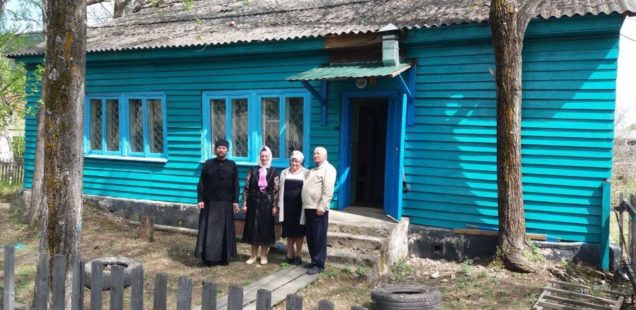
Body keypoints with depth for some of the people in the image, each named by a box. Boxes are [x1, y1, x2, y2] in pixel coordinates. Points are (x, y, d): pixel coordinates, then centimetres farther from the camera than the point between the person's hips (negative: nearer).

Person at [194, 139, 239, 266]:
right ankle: (208, 257, 9)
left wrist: (235, 201, -2)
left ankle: (224, 257, 14)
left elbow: (236, 184, 4)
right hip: (210, 203, -1)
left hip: (226, 203, 1)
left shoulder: (232, 165, 4)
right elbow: (201, 183, 1)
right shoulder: (208, 164, 2)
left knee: (225, 230, 5)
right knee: (209, 230, 1)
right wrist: (200, 199, -7)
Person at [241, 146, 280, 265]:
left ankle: (264, 255, 15)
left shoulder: (274, 172, 1)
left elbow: (276, 190, -1)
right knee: (253, 228, 4)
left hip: (267, 204, -1)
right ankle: (254, 255, 16)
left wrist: (275, 206, -7)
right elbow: (246, 188, 3)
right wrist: (245, 204, -1)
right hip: (254, 203, 1)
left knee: (266, 228, 3)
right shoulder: (253, 170, 4)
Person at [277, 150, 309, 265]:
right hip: (287, 205, 3)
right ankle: (290, 255, 19)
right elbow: (281, 190, 9)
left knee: (299, 231, 4)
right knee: (289, 231, 10)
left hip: (299, 206, -3)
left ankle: (297, 255, 14)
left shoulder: (306, 173, -4)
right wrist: (280, 206, 7)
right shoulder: (284, 173, 7)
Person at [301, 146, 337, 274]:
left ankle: (319, 265, -1)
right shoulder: (313, 170, 24)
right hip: (308, 207, 9)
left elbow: (328, 190, -15)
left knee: (319, 237, -5)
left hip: (318, 208, -9)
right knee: (310, 237, 12)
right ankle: (314, 260, 22)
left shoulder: (328, 169, -4)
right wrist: (305, 206, 14)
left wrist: (322, 206, -22)